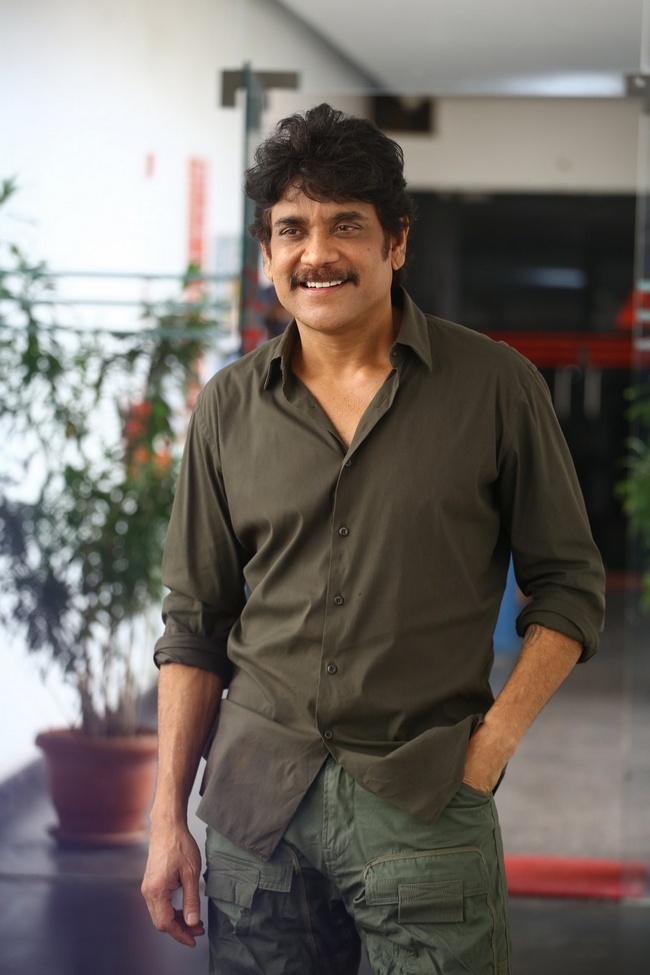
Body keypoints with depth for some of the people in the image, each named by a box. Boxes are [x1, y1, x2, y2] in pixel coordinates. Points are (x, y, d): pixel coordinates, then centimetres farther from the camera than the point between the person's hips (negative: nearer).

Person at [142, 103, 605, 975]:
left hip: (425, 806, -2)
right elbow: (195, 624, 9)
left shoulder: (496, 388, -2)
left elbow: (569, 586, 3)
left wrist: (493, 742, -8)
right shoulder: (230, 407, 5)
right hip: (255, 796, 2)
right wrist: (169, 817, 5)